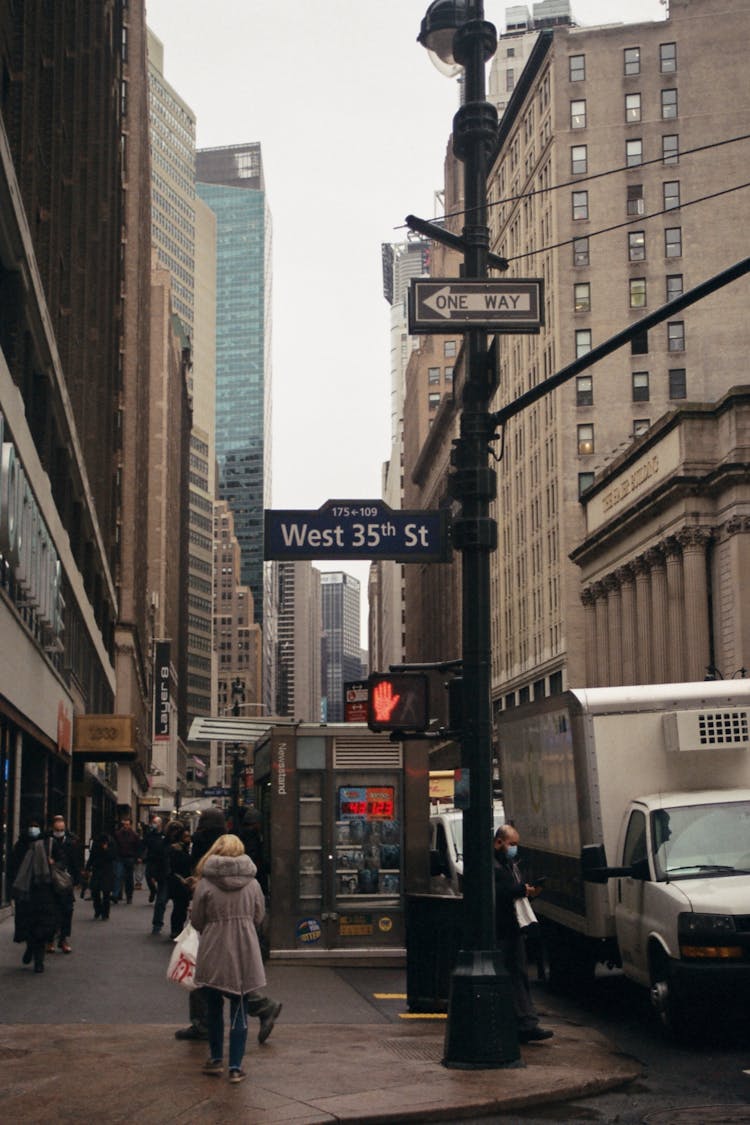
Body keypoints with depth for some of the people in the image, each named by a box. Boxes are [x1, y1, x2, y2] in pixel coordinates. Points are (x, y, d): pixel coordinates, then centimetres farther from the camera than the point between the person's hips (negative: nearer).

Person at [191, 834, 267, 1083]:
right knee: (239, 1011, 7)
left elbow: (196, 920, -1)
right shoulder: (252, 883, -3)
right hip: (245, 954, 1)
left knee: (214, 1008, 16)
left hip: (213, 954, -1)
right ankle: (236, 1067, 5)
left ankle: (216, 1059, 25)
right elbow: (259, 917, 7)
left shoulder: (205, 884, -9)